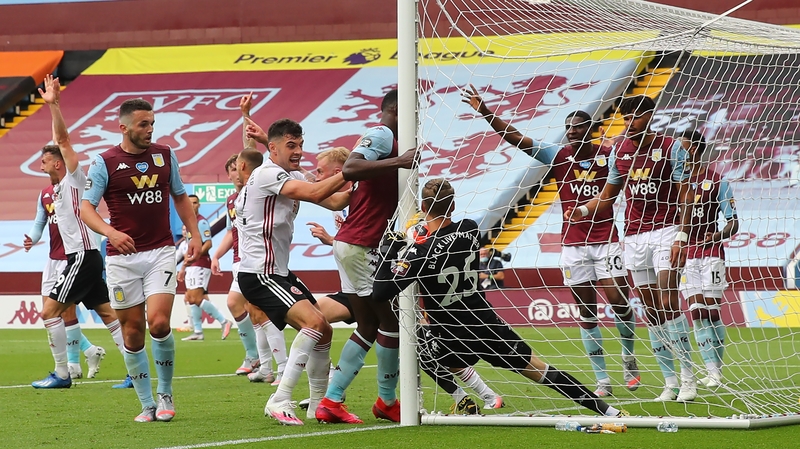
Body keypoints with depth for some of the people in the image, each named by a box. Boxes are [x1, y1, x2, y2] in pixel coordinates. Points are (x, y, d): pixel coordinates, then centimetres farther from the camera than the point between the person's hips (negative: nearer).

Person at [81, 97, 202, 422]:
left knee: (159, 323, -16)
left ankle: (165, 395, 4)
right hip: (122, 257, -1)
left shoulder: (165, 155, 7)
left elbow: (180, 197, 20)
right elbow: (86, 207, -8)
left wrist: (194, 234, 10)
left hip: (160, 252, 1)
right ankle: (148, 405, 12)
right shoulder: (105, 162, -3)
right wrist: (110, 232, -26)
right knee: (132, 331, 1)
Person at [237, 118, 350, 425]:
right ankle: (280, 401, -26)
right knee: (314, 322, -25)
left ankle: (319, 404, 26)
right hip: (258, 275, -10)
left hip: (280, 272, 10)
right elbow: (314, 194, -26)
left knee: (323, 331, 13)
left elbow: (335, 202, 8)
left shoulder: (293, 177, 15)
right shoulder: (266, 174, -15)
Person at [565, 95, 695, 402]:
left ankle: (688, 378, -12)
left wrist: (681, 237, -15)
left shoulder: (671, 147, -3)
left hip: (665, 231, -5)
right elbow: (608, 195, 19)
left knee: (668, 303, -16)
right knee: (651, 311, 3)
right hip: (634, 236, 5)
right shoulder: (619, 151, 11)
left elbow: (685, 195, -5)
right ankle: (670, 383, 6)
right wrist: (583, 210, 0)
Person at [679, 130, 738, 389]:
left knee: (712, 312, -5)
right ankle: (712, 372, -6)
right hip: (684, 253, 3)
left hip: (710, 252, -3)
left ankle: (717, 371, 1)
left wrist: (717, 236, -19)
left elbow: (733, 222, -1)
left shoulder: (716, 181, -1)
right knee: (697, 313, -5)